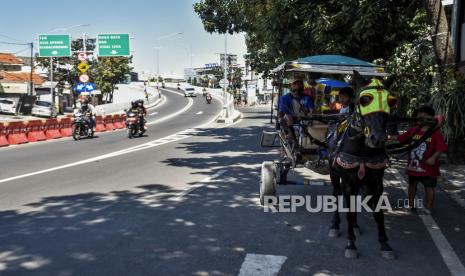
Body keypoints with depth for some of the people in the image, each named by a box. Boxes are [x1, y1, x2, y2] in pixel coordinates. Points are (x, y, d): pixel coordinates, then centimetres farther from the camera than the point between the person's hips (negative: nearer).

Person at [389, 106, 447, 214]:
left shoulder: (436, 132, -13)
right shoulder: (413, 130, 2)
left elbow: (441, 148, -19)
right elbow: (400, 138, 9)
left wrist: (433, 157, -30)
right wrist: (389, 137, 5)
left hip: (428, 167, -5)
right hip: (413, 165, 5)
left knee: (429, 187, 4)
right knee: (412, 184, 17)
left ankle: (428, 208, 15)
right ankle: (410, 204, 33)